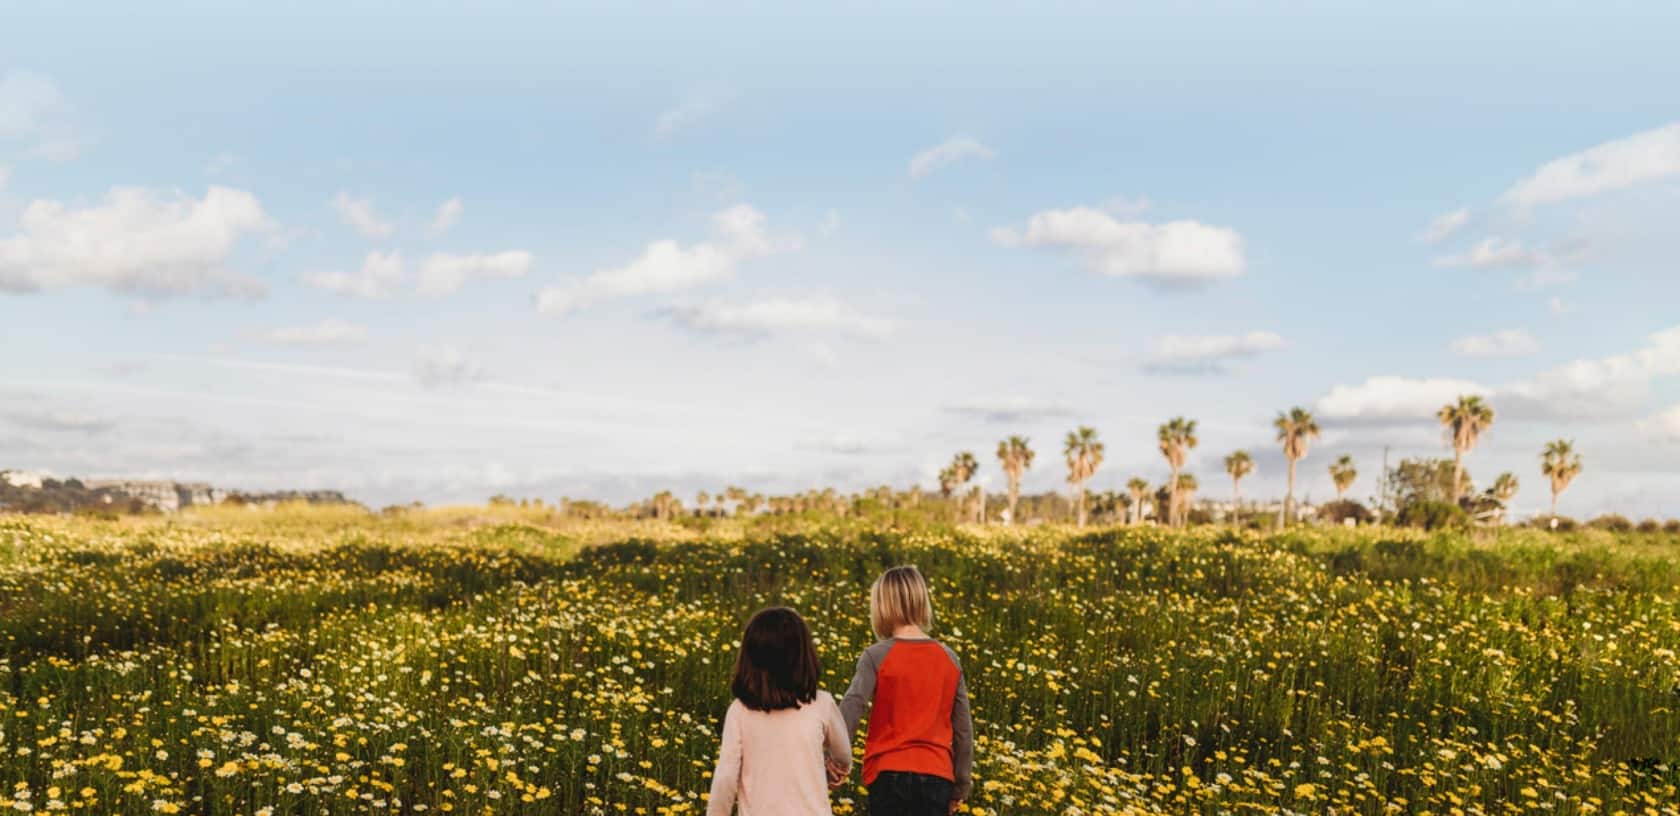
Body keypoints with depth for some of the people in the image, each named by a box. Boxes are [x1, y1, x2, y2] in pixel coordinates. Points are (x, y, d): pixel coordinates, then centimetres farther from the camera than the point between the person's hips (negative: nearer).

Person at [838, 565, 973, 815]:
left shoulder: (877, 656, -7)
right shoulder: (949, 659, 4)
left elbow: (849, 712, -18)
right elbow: (964, 729, 8)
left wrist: (829, 761, -20)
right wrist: (961, 785, 17)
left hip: (889, 773, -2)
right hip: (936, 776, 3)